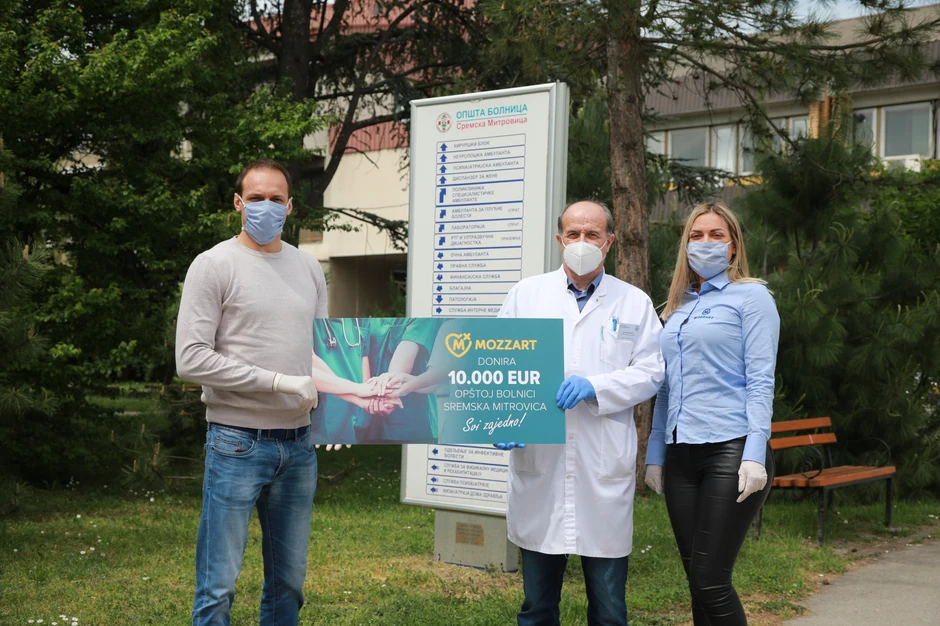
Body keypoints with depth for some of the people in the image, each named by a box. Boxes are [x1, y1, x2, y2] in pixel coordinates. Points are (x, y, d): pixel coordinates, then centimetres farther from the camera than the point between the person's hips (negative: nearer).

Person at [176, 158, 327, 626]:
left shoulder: (309, 269, 11)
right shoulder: (215, 265, -6)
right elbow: (191, 360, -14)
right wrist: (280, 382, -16)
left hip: (298, 444, 6)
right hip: (237, 443, -5)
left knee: (289, 581, 13)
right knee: (219, 585, -2)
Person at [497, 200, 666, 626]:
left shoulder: (634, 303, 9)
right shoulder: (527, 294, 10)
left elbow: (651, 372, 2)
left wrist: (593, 386, -13)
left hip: (605, 467, -1)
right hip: (539, 461, 1)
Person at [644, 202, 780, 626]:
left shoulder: (750, 296, 0)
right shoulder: (677, 307, 17)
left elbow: (760, 381, -8)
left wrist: (755, 455, -16)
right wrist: (655, 455, 15)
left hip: (730, 449, -6)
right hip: (681, 455, 6)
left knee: (710, 580, -9)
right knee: (696, 580, 8)